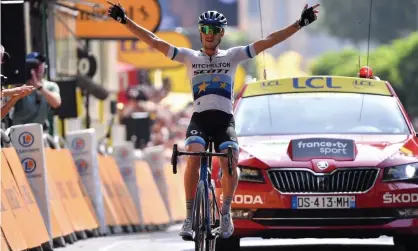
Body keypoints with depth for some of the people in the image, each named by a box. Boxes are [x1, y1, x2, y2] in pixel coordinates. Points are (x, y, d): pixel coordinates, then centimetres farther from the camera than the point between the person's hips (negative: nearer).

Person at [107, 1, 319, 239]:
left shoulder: (232, 56, 13)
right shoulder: (190, 57, 13)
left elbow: (268, 41, 7)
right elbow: (154, 41, 9)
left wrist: (299, 24, 0)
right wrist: (125, 20, 1)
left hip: (224, 119, 0)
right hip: (199, 118, 0)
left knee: (230, 161, -25)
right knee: (194, 156, -29)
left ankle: (226, 211, -1)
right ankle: (190, 216, -22)